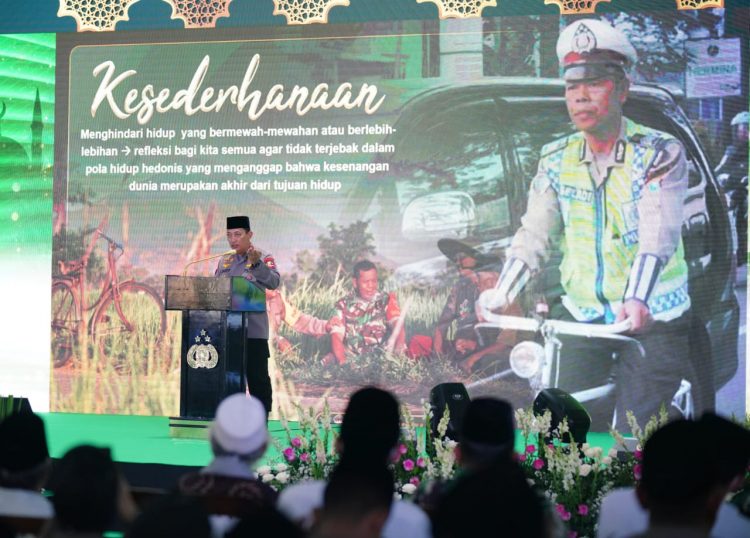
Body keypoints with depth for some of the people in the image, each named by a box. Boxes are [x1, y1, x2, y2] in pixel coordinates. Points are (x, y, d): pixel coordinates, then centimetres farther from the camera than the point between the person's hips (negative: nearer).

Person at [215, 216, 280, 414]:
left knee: (258, 379, -2)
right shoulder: (224, 262, 14)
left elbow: (274, 283, -19)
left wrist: (256, 263, -32)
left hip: (253, 331, -5)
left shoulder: (263, 259, -2)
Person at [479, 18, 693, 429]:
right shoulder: (557, 160, 5)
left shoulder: (659, 153, -8)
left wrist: (636, 300, -38)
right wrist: (500, 294, -16)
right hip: (581, 314, 4)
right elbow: (534, 236, 0)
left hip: (650, 317, -4)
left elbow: (658, 236, -22)